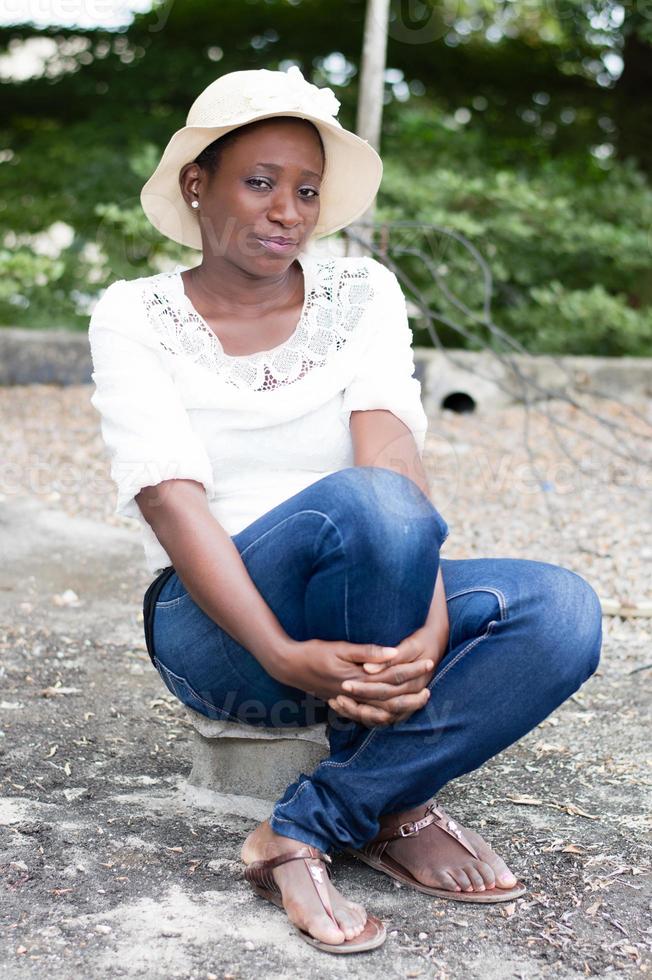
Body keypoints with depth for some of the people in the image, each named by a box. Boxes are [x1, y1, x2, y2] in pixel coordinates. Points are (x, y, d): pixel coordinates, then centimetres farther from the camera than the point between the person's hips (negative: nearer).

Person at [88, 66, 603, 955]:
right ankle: (389, 810, -13)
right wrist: (284, 657, -31)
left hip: (372, 610, 4)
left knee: (561, 610, -23)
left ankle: (307, 829, -19)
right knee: (362, 503, -34)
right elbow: (172, 502, -16)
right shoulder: (135, 318, -2)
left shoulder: (363, 292, 5)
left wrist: (430, 624, -31)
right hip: (217, 628, -3)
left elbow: (392, 445, -14)